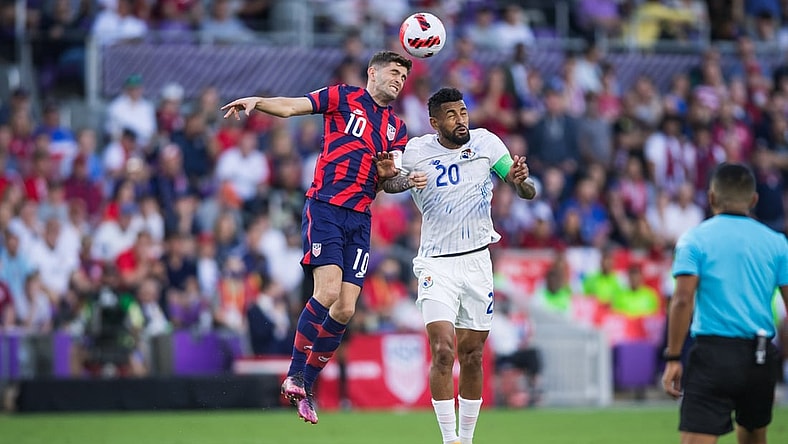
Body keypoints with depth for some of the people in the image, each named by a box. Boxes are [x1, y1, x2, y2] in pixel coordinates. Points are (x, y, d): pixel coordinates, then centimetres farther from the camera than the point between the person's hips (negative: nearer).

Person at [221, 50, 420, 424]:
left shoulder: (397, 129, 19)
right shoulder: (343, 98, 5)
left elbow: (384, 183, 18)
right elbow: (291, 107, -4)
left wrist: (389, 172, -5)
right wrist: (257, 101, -23)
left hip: (360, 220, 5)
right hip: (325, 208, -5)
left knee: (345, 310, -2)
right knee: (327, 292, -21)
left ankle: (306, 387, 11)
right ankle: (294, 374, -7)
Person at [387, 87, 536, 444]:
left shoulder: (486, 143, -2)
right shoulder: (416, 151, -5)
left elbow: (529, 193, -1)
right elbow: (389, 185, 11)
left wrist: (521, 181, -25)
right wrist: (388, 175, -14)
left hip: (477, 262, 2)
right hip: (436, 264, -2)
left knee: (472, 355, 6)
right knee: (443, 351, -17)